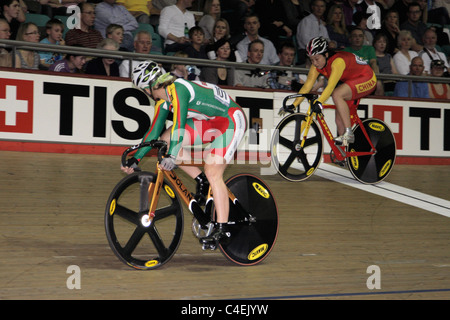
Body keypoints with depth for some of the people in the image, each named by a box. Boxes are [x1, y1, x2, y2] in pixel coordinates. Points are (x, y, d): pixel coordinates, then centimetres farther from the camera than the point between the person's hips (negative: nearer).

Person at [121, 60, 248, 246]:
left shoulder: (178, 89, -24)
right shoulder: (163, 101, 4)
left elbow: (179, 123, -34)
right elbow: (154, 131, 10)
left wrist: (172, 155, -40)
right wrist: (136, 159, 6)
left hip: (232, 121, -9)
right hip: (211, 122, 9)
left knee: (212, 172, -19)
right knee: (166, 140, 0)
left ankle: (222, 229, -17)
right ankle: (201, 181, 6)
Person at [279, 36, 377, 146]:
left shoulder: (338, 61, -32)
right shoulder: (317, 65, -8)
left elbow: (331, 86, -44)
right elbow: (307, 86, -9)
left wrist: (319, 102, -56)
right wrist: (293, 105, -18)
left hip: (367, 80, -8)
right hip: (349, 81, 9)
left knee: (337, 94, -32)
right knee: (339, 120, -1)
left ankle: (349, 133, -27)